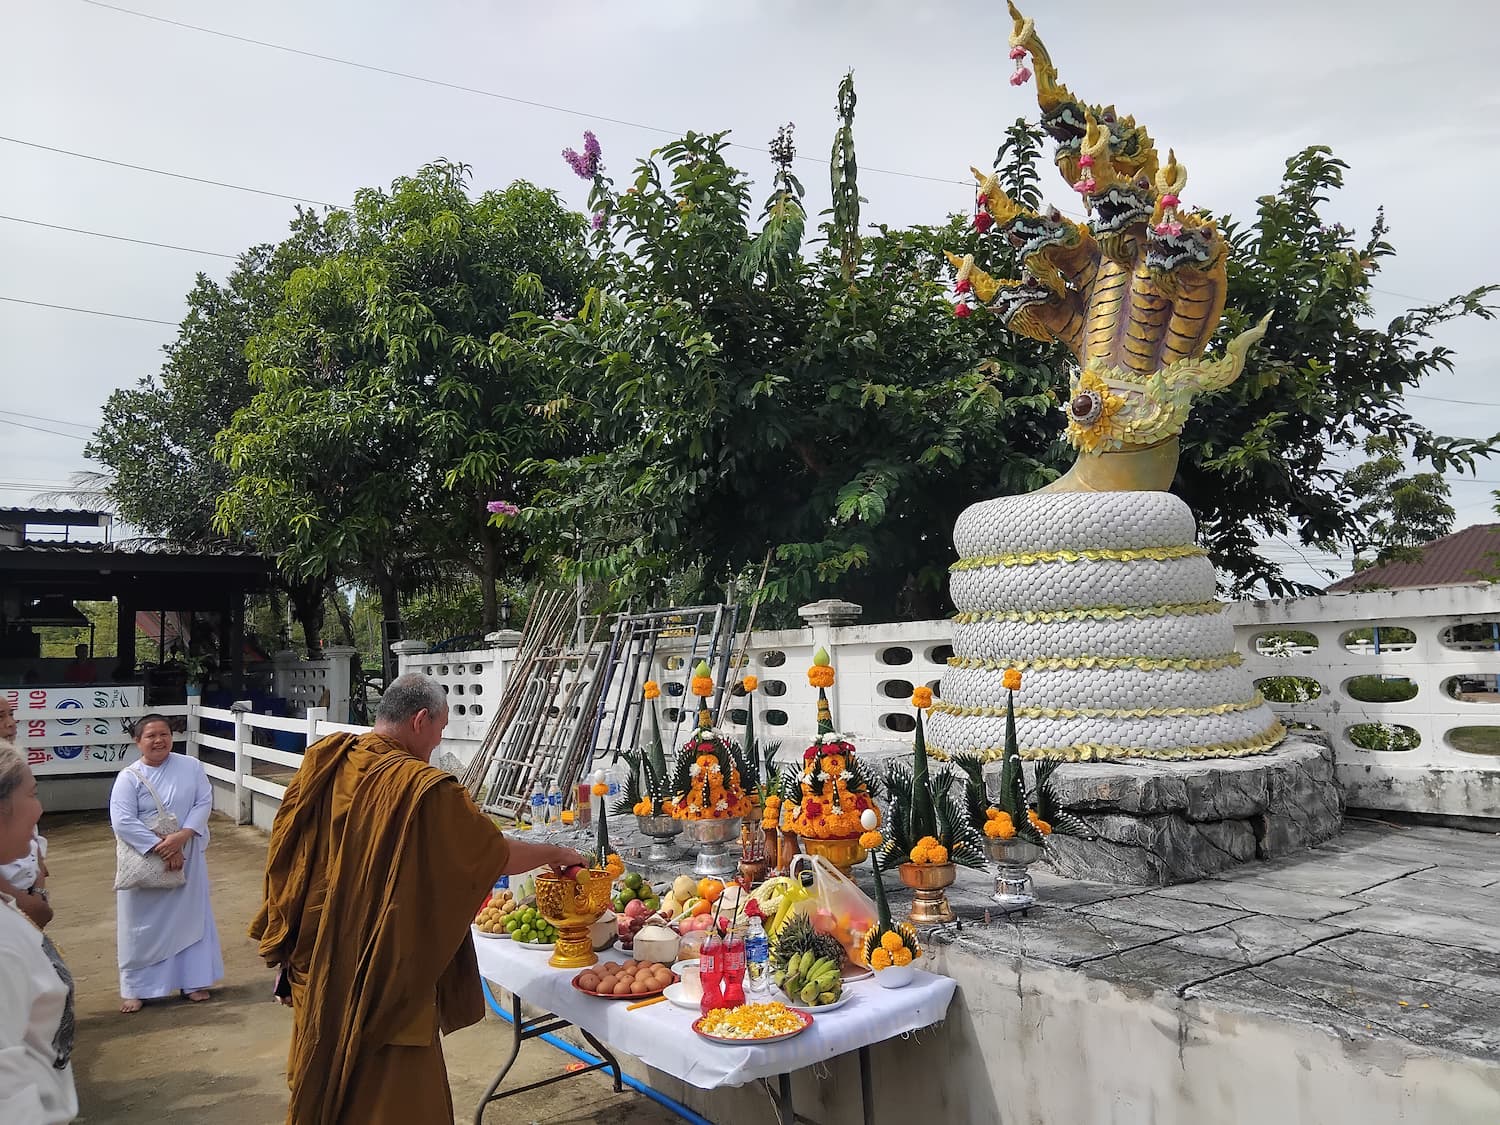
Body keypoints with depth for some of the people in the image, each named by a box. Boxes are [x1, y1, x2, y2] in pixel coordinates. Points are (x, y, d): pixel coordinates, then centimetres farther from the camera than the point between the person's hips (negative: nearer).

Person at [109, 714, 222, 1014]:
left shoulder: (191, 766, -3)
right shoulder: (129, 777, -9)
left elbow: (204, 803, -6)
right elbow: (122, 821, -16)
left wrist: (181, 837, -21)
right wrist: (160, 848, -21)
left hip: (187, 857, 2)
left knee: (190, 916, 10)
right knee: (141, 924, 6)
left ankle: (195, 981, 23)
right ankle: (135, 988, 21)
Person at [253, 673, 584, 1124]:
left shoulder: (322, 762, -4)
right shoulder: (425, 789, -22)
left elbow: (284, 851, 6)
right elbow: (499, 855, -13)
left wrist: (285, 942, 18)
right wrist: (556, 854, 4)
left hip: (317, 965, 7)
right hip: (383, 975, -7)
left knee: (323, 1078, 25)